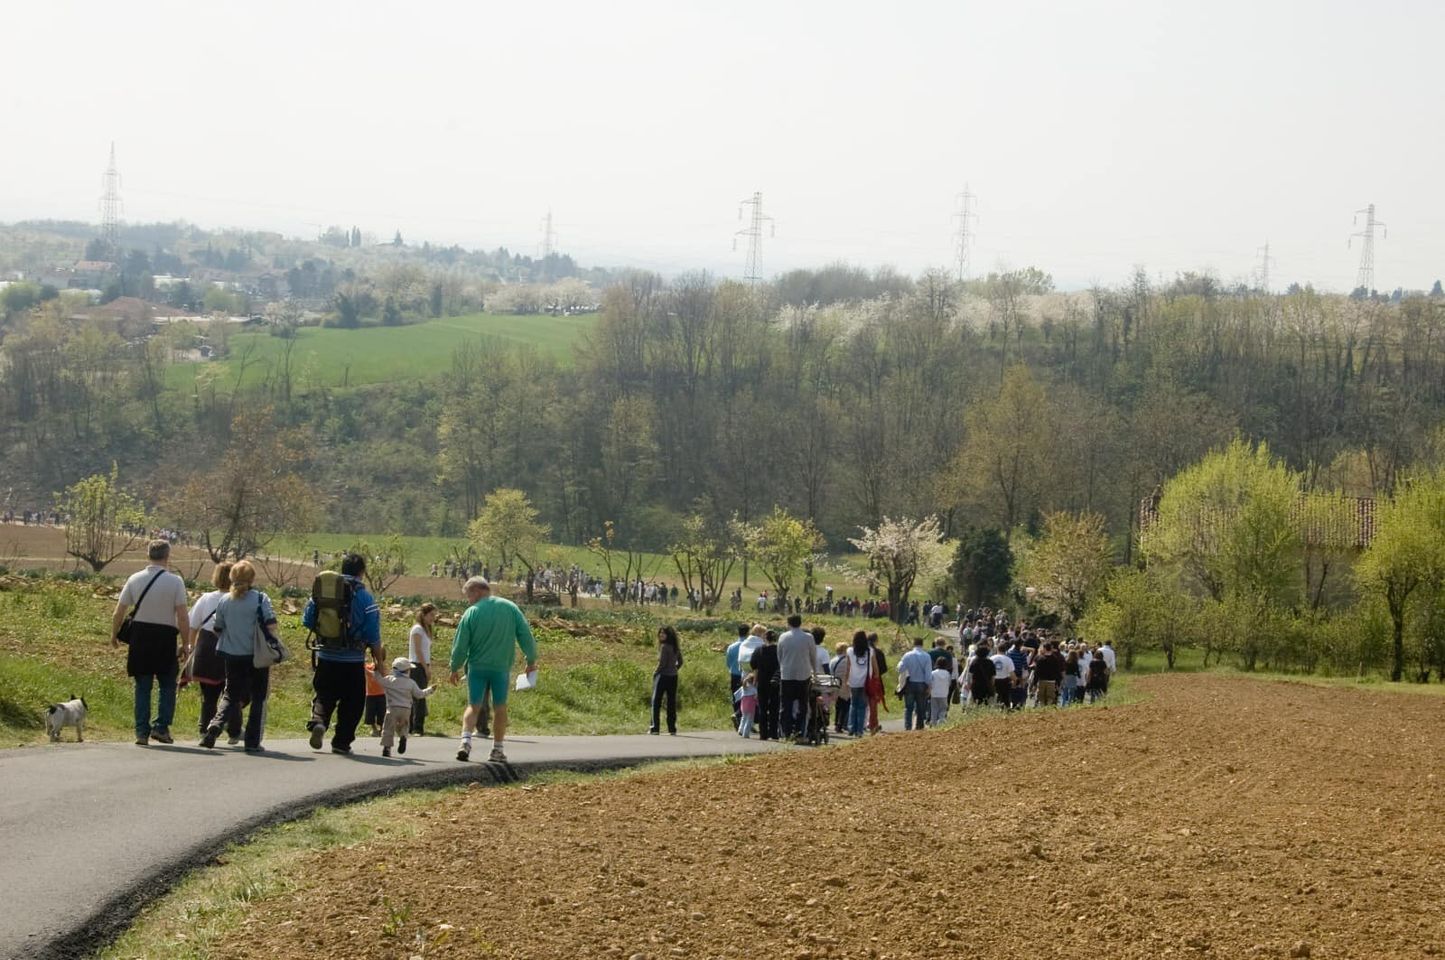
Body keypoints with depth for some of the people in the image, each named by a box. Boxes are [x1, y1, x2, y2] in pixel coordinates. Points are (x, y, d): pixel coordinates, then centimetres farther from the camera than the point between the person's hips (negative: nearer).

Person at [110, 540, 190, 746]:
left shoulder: (135, 580, 0)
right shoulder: (175, 582, -8)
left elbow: (118, 613, 3)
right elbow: (183, 617, -11)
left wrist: (114, 635, 18)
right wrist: (185, 644, -1)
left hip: (140, 636, 2)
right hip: (166, 636, -2)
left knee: (143, 686, 9)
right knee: (167, 685, 10)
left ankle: (142, 731, 7)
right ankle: (161, 727, 0)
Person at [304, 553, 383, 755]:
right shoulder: (365, 597, -10)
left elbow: (307, 620, 6)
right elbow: (373, 635, -9)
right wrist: (378, 660, 2)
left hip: (326, 657, 3)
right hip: (353, 661, -3)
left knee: (324, 695, 15)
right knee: (352, 701, 10)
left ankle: (318, 721, -13)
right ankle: (341, 742, 10)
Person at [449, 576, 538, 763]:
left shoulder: (471, 613, -6)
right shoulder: (510, 607, 0)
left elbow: (460, 645, -3)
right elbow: (525, 634, 0)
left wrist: (455, 668, 10)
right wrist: (531, 660, 10)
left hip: (477, 667, -1)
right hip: (502, 668, 1)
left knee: (473, 706, 6)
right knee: (500, 708, 9)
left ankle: (466, 741, -14)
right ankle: (498, 749, 11)